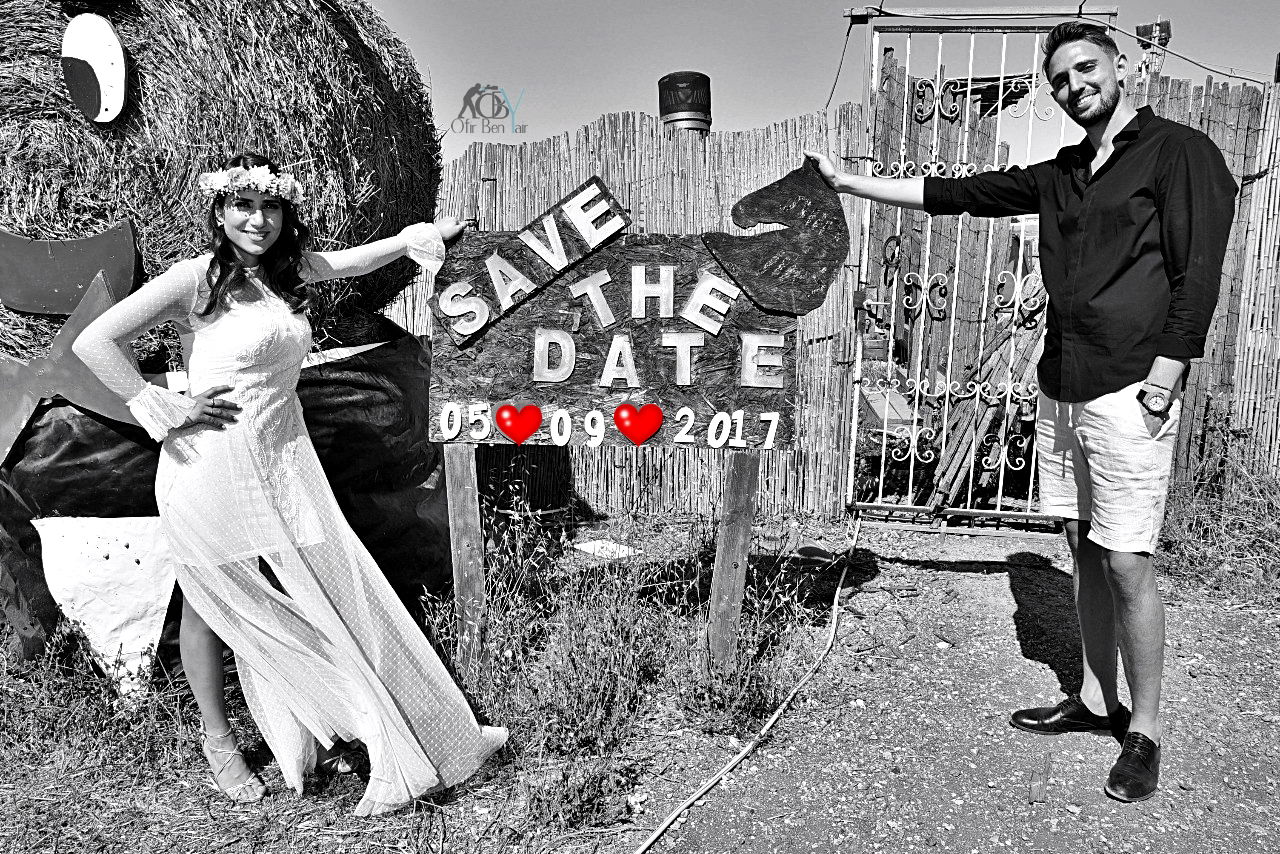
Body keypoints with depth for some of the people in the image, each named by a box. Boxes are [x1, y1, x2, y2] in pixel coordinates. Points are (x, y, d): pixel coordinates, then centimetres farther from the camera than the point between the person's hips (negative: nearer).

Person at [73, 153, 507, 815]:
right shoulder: (197, 277, -11)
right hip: (214, 468, -5)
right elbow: (94, 342, -12)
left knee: (304, 598, 7)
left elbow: (351, 260, 24)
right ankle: (217, 740, 31)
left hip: (284, 458, 6)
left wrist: (421, 235, 26)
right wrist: (162, 409, -13)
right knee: (209, 603, 12)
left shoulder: (287, 268, 7)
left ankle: (317, 734, 23)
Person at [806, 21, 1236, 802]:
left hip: (1128, 394, -6)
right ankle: (1097, 700, 25)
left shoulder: (1181, 153, -2)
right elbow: (953, 194, 17)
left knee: (1127, 563, -4)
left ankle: (1145, 731, 10)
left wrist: (1160, 387, -15)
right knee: (1085, 552, 12)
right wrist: (851, 183, 15)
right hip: (1061, 389, 7)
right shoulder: (1061, 175, 16)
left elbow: (1197, 276, -9)